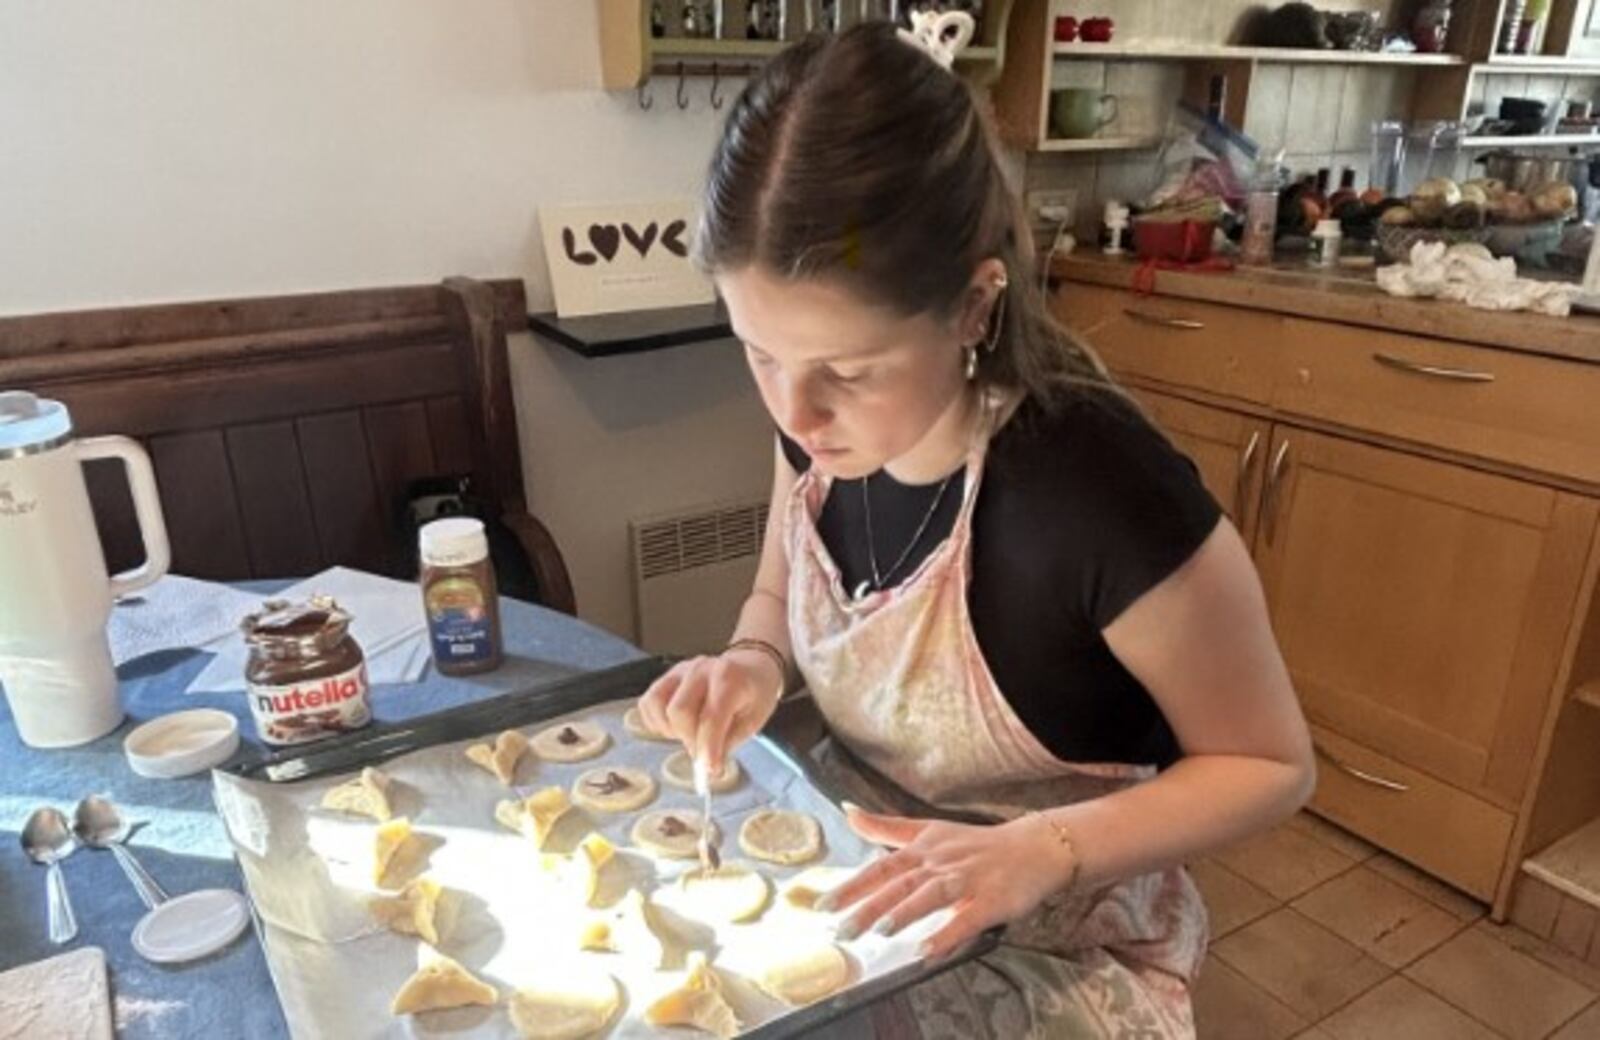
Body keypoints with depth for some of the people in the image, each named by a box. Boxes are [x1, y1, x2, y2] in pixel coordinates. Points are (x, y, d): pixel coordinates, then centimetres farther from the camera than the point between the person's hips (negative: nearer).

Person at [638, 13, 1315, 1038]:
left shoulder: (1105, 492, -29)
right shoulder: (822, 421, -12)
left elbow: (1271, 765, -15)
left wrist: (1043, 851, -27)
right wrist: (753, 666, -14)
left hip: (1058, 950, -4)